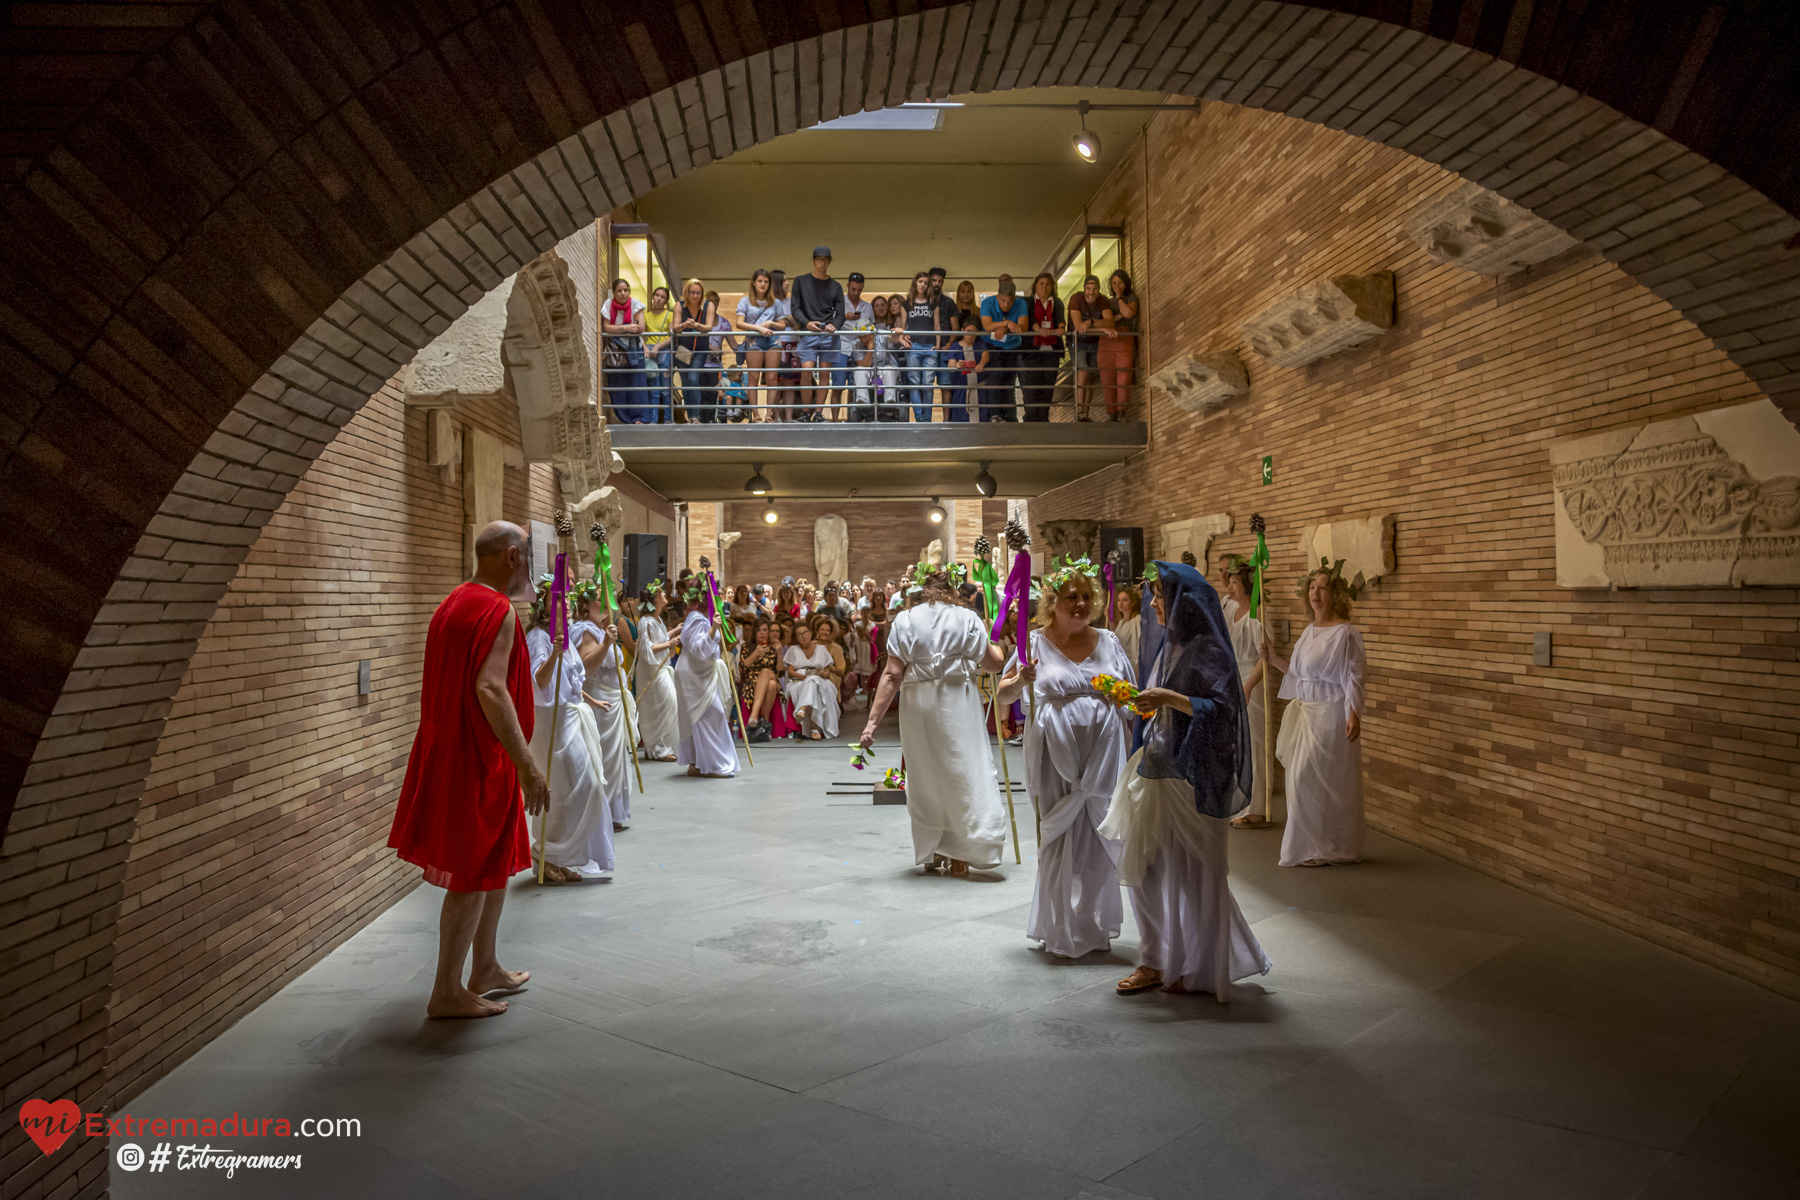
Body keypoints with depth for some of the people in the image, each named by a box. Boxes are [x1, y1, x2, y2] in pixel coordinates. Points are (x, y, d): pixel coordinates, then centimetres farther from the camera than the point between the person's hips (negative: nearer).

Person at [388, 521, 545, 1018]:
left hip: (450, 751, 10)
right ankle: (447, 993, 10)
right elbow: (490, 688, -30)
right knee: (474, 876, 0)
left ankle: (485, 968, 31)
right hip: (478, 760, -10)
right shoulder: (498, 611, -18)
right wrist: (527, 764, -32)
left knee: (496, 864, 20)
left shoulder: (454, 602, 13)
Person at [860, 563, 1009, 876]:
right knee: (963, 773, 6)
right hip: (958, 702, -1)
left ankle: (933, 854, 22)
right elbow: (994, 662, 4)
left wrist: (873, 720, -7)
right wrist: (994, 644, 26)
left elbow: (892, 675, -6)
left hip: (918, 706, 1)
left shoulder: (905, 621, 0)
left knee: (926, 777, 14)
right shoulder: (967, 618, 1)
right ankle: (957, 857, 4)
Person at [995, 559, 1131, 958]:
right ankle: (1063, 931, 18)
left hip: (1103, 755, 2)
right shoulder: (1036, 642, -1)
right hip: (1057, 756, -2)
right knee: (1061, 839, 4)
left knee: (1099, 839, 9)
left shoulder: (1107, 642, 7)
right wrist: (1021, 681, -22)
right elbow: (1003, 695, -2)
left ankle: (1095, 927, 26)